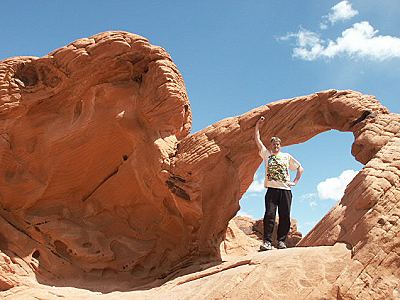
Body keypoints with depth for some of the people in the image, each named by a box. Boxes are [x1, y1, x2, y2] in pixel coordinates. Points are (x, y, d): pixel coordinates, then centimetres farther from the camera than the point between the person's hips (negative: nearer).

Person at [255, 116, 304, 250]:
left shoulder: (287, 156, 19)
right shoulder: (266, 154, 15)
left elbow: (300, 168, 23)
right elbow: (257, 140, 9)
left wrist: (295, 181, 11)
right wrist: (258, 125, 5)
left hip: (285, 189, 2)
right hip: (272, 189, -2)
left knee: (285, 216, -1)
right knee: (269, 215, -11)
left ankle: (281, 241, 5)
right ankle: (267, 241, -11)